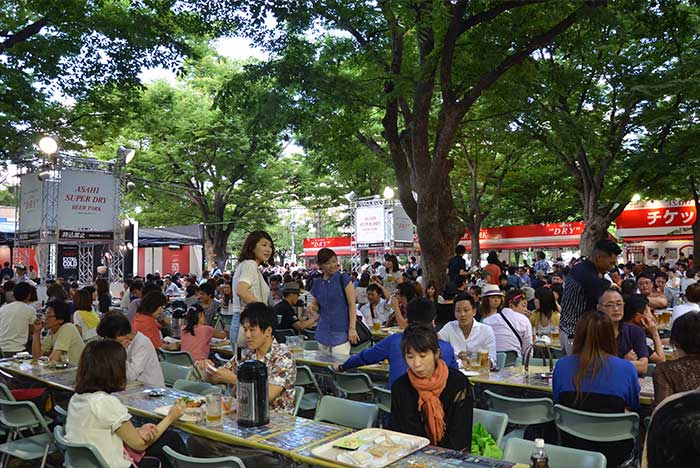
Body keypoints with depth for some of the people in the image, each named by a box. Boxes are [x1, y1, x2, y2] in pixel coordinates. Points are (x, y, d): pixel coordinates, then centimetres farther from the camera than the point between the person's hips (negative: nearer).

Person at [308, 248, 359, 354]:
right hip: (323, 331, 5)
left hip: (340, 332, -5)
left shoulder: (343, 279, -5)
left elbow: (352, 304, -7)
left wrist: (352, 328, -13)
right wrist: (312, 306, -6)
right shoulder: (317, 283, 8)